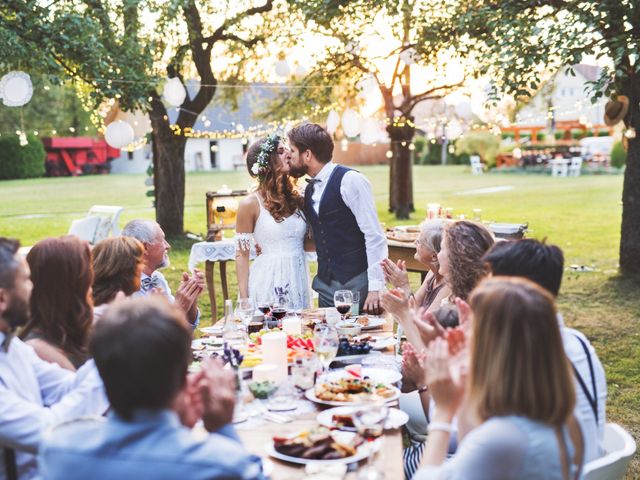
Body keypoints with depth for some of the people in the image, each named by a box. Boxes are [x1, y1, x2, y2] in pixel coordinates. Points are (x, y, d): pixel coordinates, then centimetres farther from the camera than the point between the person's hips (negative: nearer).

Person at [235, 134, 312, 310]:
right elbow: (241, 255, -4)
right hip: (268, 282, -4)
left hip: (298, 280, 4)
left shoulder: (297, 199, 7)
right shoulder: (250, 204, -5)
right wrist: (244, 299, -9)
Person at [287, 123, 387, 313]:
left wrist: (375, 287, -19)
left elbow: (374, 236, -15)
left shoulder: (350, 180, -11)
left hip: (357, 285, -7)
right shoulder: (309, 189, 12)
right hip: (326, 286, 7)